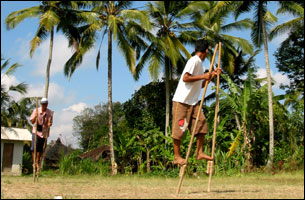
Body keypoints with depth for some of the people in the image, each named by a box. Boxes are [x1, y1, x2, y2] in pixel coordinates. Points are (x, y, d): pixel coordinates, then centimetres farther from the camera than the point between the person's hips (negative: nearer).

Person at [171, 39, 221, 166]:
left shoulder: (199, 63, 18)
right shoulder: (194, 61, -11)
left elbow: (201, 84, 25)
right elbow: (185, 78, -22)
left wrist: (212, 75, 17)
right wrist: (203, 76, -18)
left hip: (193, 102, 9)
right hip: (182, 101, -9)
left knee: (201, 124, 2)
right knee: (179, 129, -4)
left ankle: (200, 153, 7)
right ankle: (177, 157, 3)